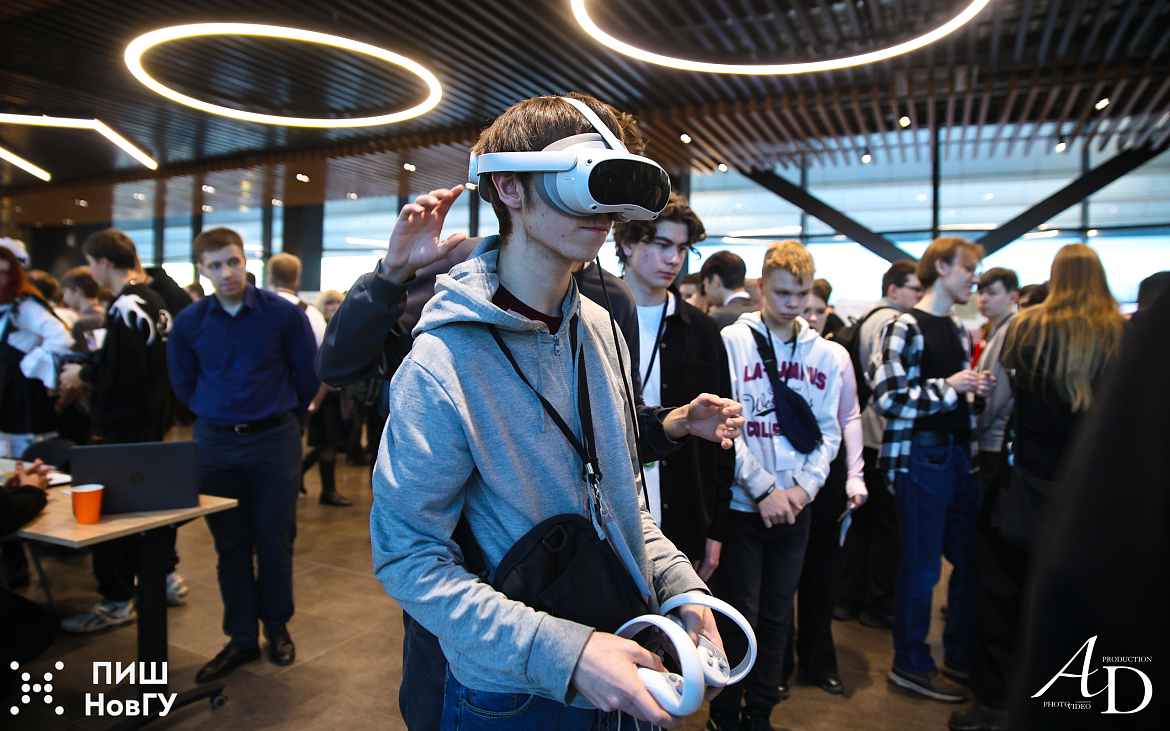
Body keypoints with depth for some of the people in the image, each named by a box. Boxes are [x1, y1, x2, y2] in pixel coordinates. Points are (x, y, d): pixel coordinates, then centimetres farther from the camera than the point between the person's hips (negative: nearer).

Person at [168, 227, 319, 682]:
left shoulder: (282, 313, -8)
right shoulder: (189, 322, 0)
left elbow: (309, 372, 2)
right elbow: (183, 383, 15)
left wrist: (285, 414, 7)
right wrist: (214, 415, 13)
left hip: (274, 441, -2)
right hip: (215, 442, 3)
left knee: (275, 540, 5)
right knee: (230, 544, 10)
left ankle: (277, 628, 25)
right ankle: (241, 638, 23)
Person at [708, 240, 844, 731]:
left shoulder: (824, 353, 7)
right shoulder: (733, 341, -6)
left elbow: (828, 431, 8)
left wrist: (804, 486, -6)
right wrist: (763, 489, -13)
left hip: (796, 506, 4)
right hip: (742, 503, -4)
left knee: (777, 615, 13)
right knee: (740, 615, 3)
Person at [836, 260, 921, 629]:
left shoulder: (867, 318, 17)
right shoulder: (891, 322, -13)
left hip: (865, 433, 10)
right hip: (887, 436, -10)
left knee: (864, 519, 15)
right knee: (889, 523, 1)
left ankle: (849, 598, 24)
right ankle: (880, 606, 12)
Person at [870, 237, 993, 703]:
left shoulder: (960, 332, 17)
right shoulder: (905, 327, -9)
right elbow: (888, 397, -18)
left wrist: (979, 388, 7)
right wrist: (949, 386, -16)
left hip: (960, 455, 8)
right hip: (920, 456, -8)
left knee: (970, 559, 14)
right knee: (922, 564, 1)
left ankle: (961, 657, 31)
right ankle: (911, 664, 18)